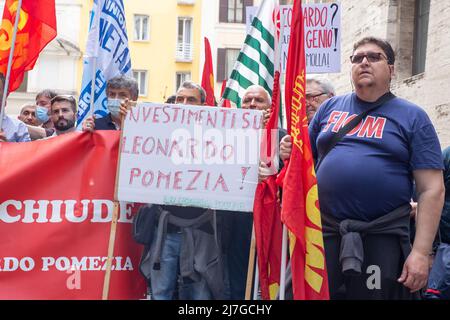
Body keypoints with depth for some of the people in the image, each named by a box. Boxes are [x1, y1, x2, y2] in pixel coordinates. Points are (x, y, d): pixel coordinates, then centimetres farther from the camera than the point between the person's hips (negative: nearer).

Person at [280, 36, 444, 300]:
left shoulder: (412, 116, 2)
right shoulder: (330, 107, 11)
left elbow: (432, 189, -4)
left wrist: (422, 251, -12)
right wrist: (292, 152, -4)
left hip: (384, 238, -3)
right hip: (324, 233, 3)